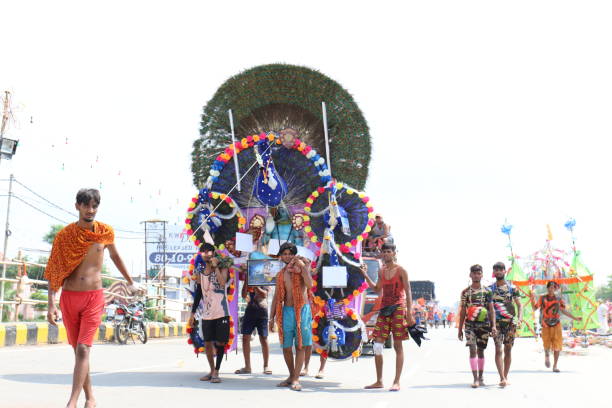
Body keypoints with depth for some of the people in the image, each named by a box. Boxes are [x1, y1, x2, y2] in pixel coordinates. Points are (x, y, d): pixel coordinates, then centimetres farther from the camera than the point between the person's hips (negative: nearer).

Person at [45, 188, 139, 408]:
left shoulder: (106, 232, 1)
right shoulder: (64, 235, -1)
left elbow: (115, 256, 20)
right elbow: (54, 271, -1)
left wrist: (130, 282, 29)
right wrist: (51, 304, -9)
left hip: (94, 297, -1)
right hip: (69, 297, 1)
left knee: (83, 349, -12)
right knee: (78, 350, 10)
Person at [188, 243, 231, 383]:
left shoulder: (222, 268, -4)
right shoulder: (200, 272, 11)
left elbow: (222, 283, -25)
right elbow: (198, 293, 16)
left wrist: (215, 267, -20)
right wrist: (193, 313, 14)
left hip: (221, 312, -5)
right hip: (207, 314, 5)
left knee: (220, 342, -2)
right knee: (207, 344, 8)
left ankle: (216, 372, 8)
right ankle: (212, 371, 22)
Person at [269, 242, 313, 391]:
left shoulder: (302, 267, 1)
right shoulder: (281, 274, 13)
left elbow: (309, 285, -18)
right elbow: (277, 297, 14)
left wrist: (301, 266, -19)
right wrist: (272, 318, 11)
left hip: (302, 310, -4)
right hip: (287, 311, 4)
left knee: (300, 346, -2)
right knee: (286, 347, 6)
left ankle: (296, 379, 0)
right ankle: (291, 376, 22)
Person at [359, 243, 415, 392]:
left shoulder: (401, 270, -2)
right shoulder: (381, 271, 14)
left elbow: (408, 293, -4)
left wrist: (409, 313, -11)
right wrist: (365, 275, 10)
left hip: (398, 308, -5)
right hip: (384, 308, 6)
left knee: (397, 346, -2)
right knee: (377, 345, 0)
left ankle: (396, 382, 2)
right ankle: (379, 381, 9)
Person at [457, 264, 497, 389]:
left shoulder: (487, 291, 5)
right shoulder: (466, 292, 4)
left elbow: (491, 310, 5)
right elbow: (462, 311, 7)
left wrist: (493, 326, -6)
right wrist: (460, 329, 5)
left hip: (484, 324, 1)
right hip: (470, 324, -1)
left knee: (481, 350, 9)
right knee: (473, 349, -11)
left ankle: (481, 377, 20)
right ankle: (475, 378, -13)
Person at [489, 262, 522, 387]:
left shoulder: (512, 288, 6)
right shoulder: (490, 289, 7)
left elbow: (519, 304, 5)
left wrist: (520, 317, -12)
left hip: (510, 322, 1)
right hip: (497, 322, -1)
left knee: (508, 350, 5)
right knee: (498, 349, -12)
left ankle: (505, 377, 13)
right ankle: (502, 378, -17)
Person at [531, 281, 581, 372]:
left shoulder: (558, 299, 6)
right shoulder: (542, 298, 4)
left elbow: (564, 311, 12)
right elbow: (535, 308, 3)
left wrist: (575, 318, 10)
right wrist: (532, 299, -12)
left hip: (556, 325, 1)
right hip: (546, 326, -1)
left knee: (557, 347, -5)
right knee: (547, 346, -2)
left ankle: (555, 366, 7)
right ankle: (547, 356, 35)